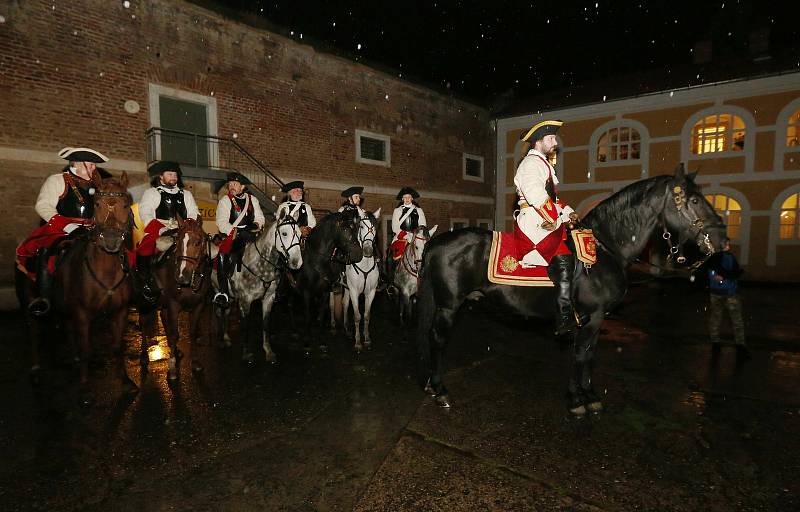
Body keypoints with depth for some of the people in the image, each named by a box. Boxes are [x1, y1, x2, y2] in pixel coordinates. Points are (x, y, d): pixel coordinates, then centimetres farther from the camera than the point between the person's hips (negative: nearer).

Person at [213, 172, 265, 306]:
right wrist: (235, 232, -20)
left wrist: (256, 225, -9)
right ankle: (223, 292, -18)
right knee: (223, 256, -24)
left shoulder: (253, 200, 17)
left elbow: (260, 218, 14)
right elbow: (221, 222, -6)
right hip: (232, 235, -3)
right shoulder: (225, 200, 6)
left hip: (250, 235, 3)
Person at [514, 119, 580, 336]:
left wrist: (569, 213, 11)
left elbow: (554, 197, 27)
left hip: (549, 221, 11)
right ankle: (566, 319, -22)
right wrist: (559, 221, -15)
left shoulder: (543, 164, 28)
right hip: (535, 222, -11)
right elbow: (537, 197, -19)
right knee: (563, 260, -23)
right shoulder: (531, 162, -5)